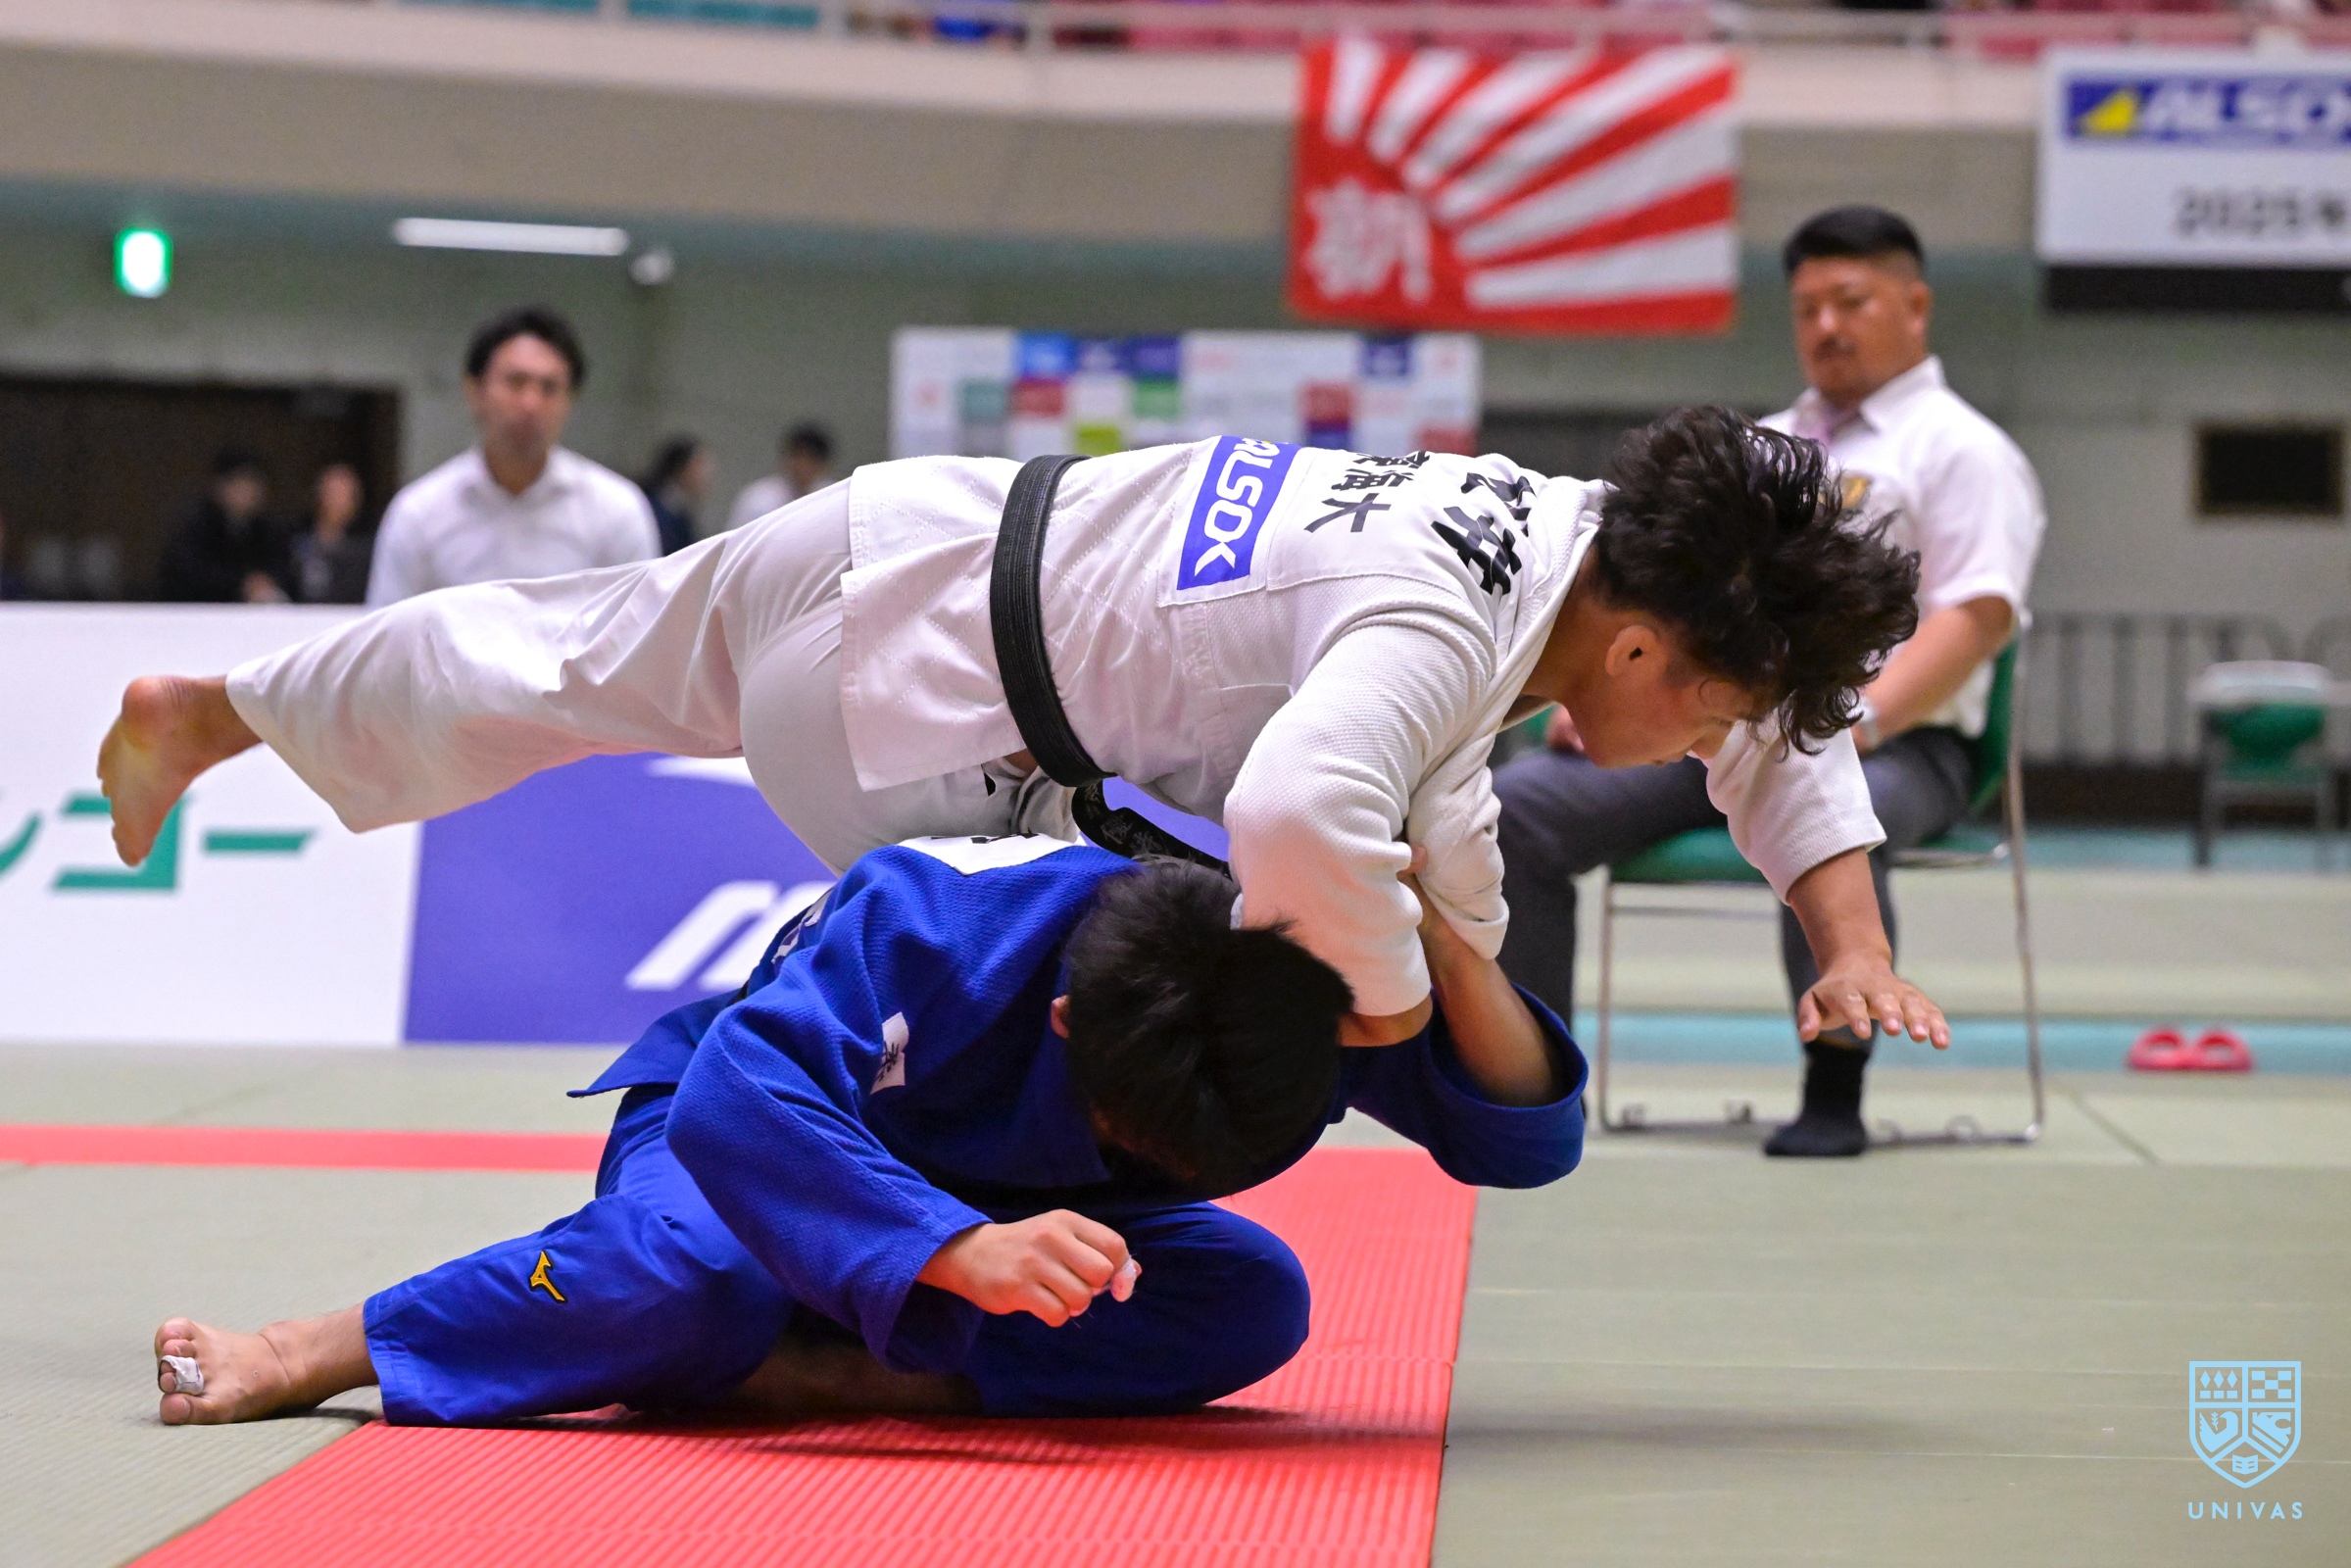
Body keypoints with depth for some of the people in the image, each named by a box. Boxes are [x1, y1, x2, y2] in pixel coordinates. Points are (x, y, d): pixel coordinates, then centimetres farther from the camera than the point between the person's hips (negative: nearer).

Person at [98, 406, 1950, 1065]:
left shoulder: (1597, 532, -6)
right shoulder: (1449, 635, -33)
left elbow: (1784, 728, 11)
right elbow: (1291, 815, -54)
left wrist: (1851, 936, -3)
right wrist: (1389, 985, -34)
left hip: (947, 537, 8)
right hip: (909, 645, -8)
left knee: (580, 661, 23)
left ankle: (201, 709, 41)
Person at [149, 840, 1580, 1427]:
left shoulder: (1317, 974, -27)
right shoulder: (930, 919, -40)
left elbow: (1528, 1140, -25)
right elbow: (737, 1099, -50)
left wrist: (1448, 948, -44)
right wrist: (962, 1248, -63)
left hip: (1005, 1211, 5)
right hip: (790, 1137, -5)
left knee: (1251, 1303, -25)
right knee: (694, 1271, -42)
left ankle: (821, 1375, -30)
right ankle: (319, 1353, -25)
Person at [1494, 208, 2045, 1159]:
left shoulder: (1958, 449, 4)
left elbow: (1977, 614, -10)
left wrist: (1860, 715, -25)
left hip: (1889, 746, -7)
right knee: (1520, 807, -11)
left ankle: (1833, 1092, -30)